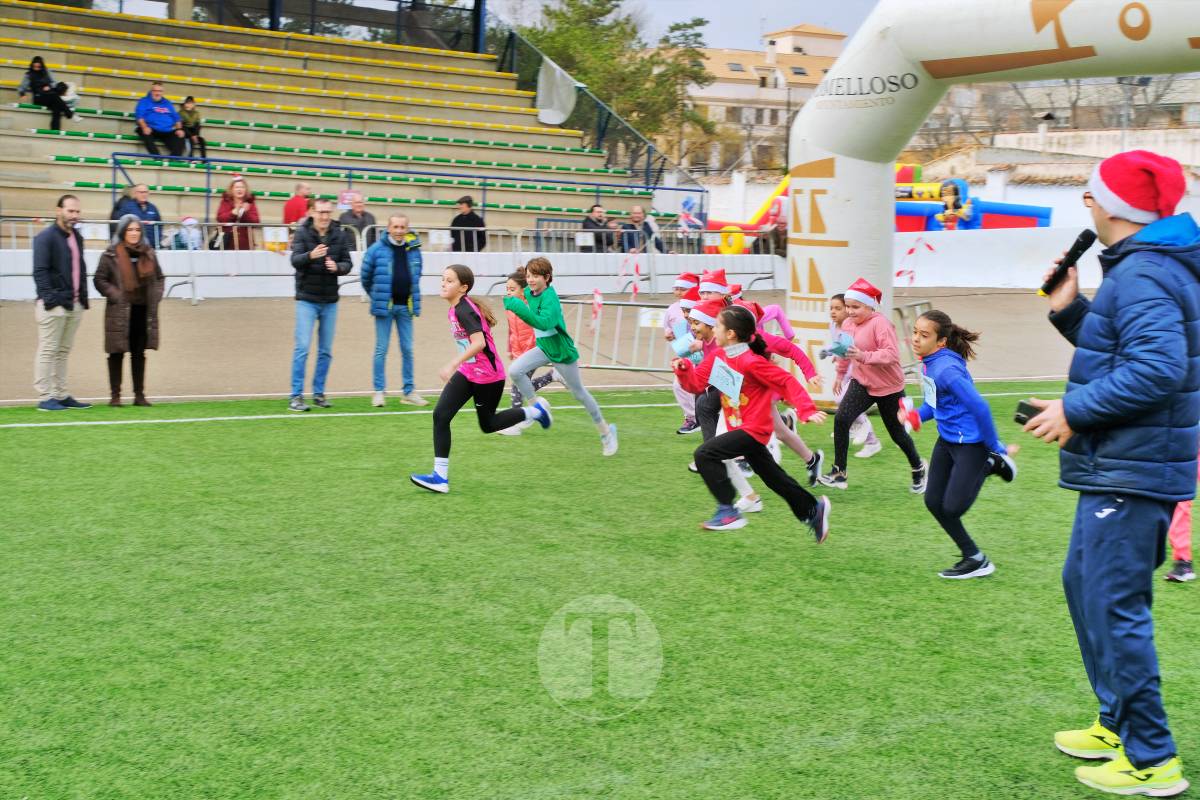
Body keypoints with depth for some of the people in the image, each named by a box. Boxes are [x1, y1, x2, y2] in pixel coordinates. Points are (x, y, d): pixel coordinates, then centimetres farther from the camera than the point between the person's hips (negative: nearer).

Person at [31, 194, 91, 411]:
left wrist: (83, 298, 14)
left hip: (75, 305, 7)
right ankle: (45, 398, -1)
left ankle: (61, 395, 17)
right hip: (54, 305, -7)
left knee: (63, 352, 12)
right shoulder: (46, 237, -7)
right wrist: (48, 299, -19)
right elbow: (40, 272, -12)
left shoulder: (77, 237, 17)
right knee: (48, 351, -3)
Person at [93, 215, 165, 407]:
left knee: (139, 354, 8)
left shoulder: (148, 253, 10)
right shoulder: (111, 255, -4)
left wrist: (155, 296, 6)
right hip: (120, 313, -4)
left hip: (143, 311, 4)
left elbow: (159, 278, 19)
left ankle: (139, 394, 13)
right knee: (117, 354, 1)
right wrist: (116, 296, -11)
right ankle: (115, 395, 7)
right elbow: (99, 280, -3)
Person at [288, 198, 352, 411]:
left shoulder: (338, 235, 3)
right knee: (302, 348, -7)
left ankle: (319, 393, 18)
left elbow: (348, 263, 6)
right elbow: (295, 261, -17)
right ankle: (296, 396, -2)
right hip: (307, 299, -4)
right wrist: (310, 256, -37)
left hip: (330, 301, 4)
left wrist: (337, 267, -17)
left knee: (325, 351, 8)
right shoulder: (302, 233, -6)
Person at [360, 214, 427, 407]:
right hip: (384, 307, -3)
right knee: (381, 349, 1)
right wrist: (377, 296, 10)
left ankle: (409, 391, 15)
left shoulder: (414, 250, 3)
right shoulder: (376, 250, -7)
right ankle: (378, 391, 8)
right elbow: (366, 277, 2)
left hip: (405, 307, 3)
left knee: (407, 349, 7)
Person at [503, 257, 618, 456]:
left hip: (561, 351, -7)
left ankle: (606, 432, 26)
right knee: (514, 370, -18)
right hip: (543, 348, 7)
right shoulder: (529, 292, -3)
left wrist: (518, 307, -48)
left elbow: (544, 323, -45)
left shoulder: (549, 298, -27)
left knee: (579, 392, 7)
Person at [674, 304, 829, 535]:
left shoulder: (751, 362, -20)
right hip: (741, 427, 9)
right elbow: (696, 382, 4)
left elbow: (786, 382, -20)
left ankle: (728, 512, -15)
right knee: (773, 477, 18)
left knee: (705, 454, -19)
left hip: (753, 429, -9)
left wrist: (806, 410, -27)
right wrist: (683, 368, -15)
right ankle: (813, 510, 33)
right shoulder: (717, 356, 3)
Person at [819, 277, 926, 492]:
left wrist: (864, 356, -43)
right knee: (841, 419, -19)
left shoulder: (880, 323, -23)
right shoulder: (848, 324, -1)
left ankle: (918, 469, 40)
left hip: (888, 387, -5)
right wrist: (840, 374, 27)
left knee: (897, 433, 11)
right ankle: (839, 473, -13)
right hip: (862, 383, 5)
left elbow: (893, 354, -32)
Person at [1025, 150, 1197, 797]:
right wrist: (1069, 310, 8)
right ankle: (1119, 723, 32)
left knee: (1113, 606, -6)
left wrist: (1074, 412, -21)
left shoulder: (1142, 274, -18)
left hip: (1128, 471, -11)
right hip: (1124, 467, 11)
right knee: (1085, 584, 21)